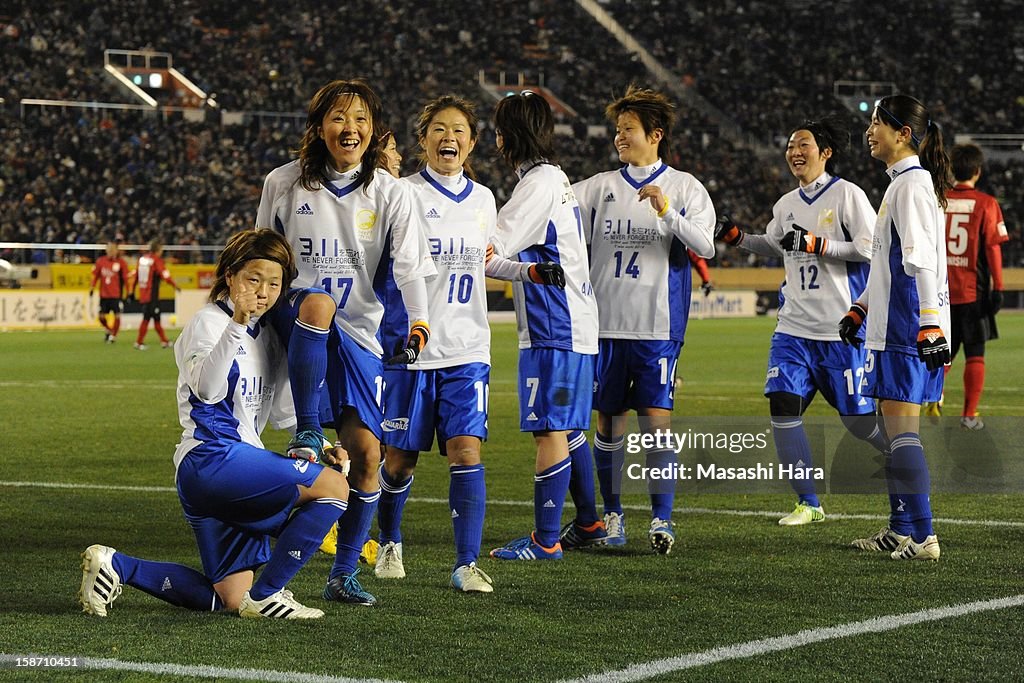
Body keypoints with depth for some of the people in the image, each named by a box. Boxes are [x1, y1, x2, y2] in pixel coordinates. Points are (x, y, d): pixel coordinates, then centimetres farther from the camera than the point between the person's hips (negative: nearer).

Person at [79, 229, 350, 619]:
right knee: (333, 487, -18)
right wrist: (236, 323, -37)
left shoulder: (266, 337, 19)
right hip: (212, 458, -9)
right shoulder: (209, 322, -7)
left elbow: (280, 412, 28)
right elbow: (206, 388, -28)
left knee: (231, 598, 9)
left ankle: (114, 566, 10)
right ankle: (265, 595, -13)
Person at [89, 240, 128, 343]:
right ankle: (108, 330, 33)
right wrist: (92, 288, 4)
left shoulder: (121, 262, -5)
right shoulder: (100, 261, 2)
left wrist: (127, 292, -3)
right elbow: (95, 275, 9)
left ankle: (113, 335, 13)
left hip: (116, 295, -3)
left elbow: (125, 278, -3)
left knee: (116, 315, -4)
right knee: (102, 316, 5)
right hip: (103, 294, 3)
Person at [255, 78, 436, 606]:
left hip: (359, 334, 1)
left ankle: (344, 574, 8)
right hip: (295, 321, -1)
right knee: (317, 301, -39)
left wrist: (418, 326, -25)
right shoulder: (284, 184, 3)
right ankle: (307, 430, -27)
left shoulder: (389, 193, 2)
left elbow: (410, 266, -9)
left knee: (365, 452, -6)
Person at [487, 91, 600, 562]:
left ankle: (546, 540, -5)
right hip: (571, 325, 10)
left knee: (550, 431, -7)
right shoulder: (554, 178, 17)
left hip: (554, 329, -10)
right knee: (564, 430, 17)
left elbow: (492, 250, -18)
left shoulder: (539, 183, -14)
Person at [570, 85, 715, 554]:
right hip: (606, 321, 3)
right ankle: (610, 517, 17)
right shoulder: (600, 186, 11)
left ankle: (662, 519, 0)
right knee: (607, 420, 7)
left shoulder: (684, 187, 3)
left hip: (658, 324, -3)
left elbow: (705, 247, -7)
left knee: (656, 418, -6)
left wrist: (668, 212, -20)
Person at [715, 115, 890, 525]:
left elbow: (871, 248, -14)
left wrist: (817, 245, -19)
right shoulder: (786, 205, 13)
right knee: (783, 408, -7)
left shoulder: (847, 195, -7)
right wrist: (736, 238, 16)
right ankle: (808, 503, 5)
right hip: (794, 327, 6)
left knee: (858, 418, 0)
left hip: (842, 328, -6)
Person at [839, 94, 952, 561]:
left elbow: (922, 260, -21)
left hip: (909, 327, -10)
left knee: (902, 431, -10)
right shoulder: (899, 182, 18)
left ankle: (923, 537, -10)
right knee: (892, 425, 14)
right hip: (892, 326, 10)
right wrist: (860, 309, 27)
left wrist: (929, 325, -26)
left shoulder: (913, 182, -13)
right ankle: (900, 531, 21)